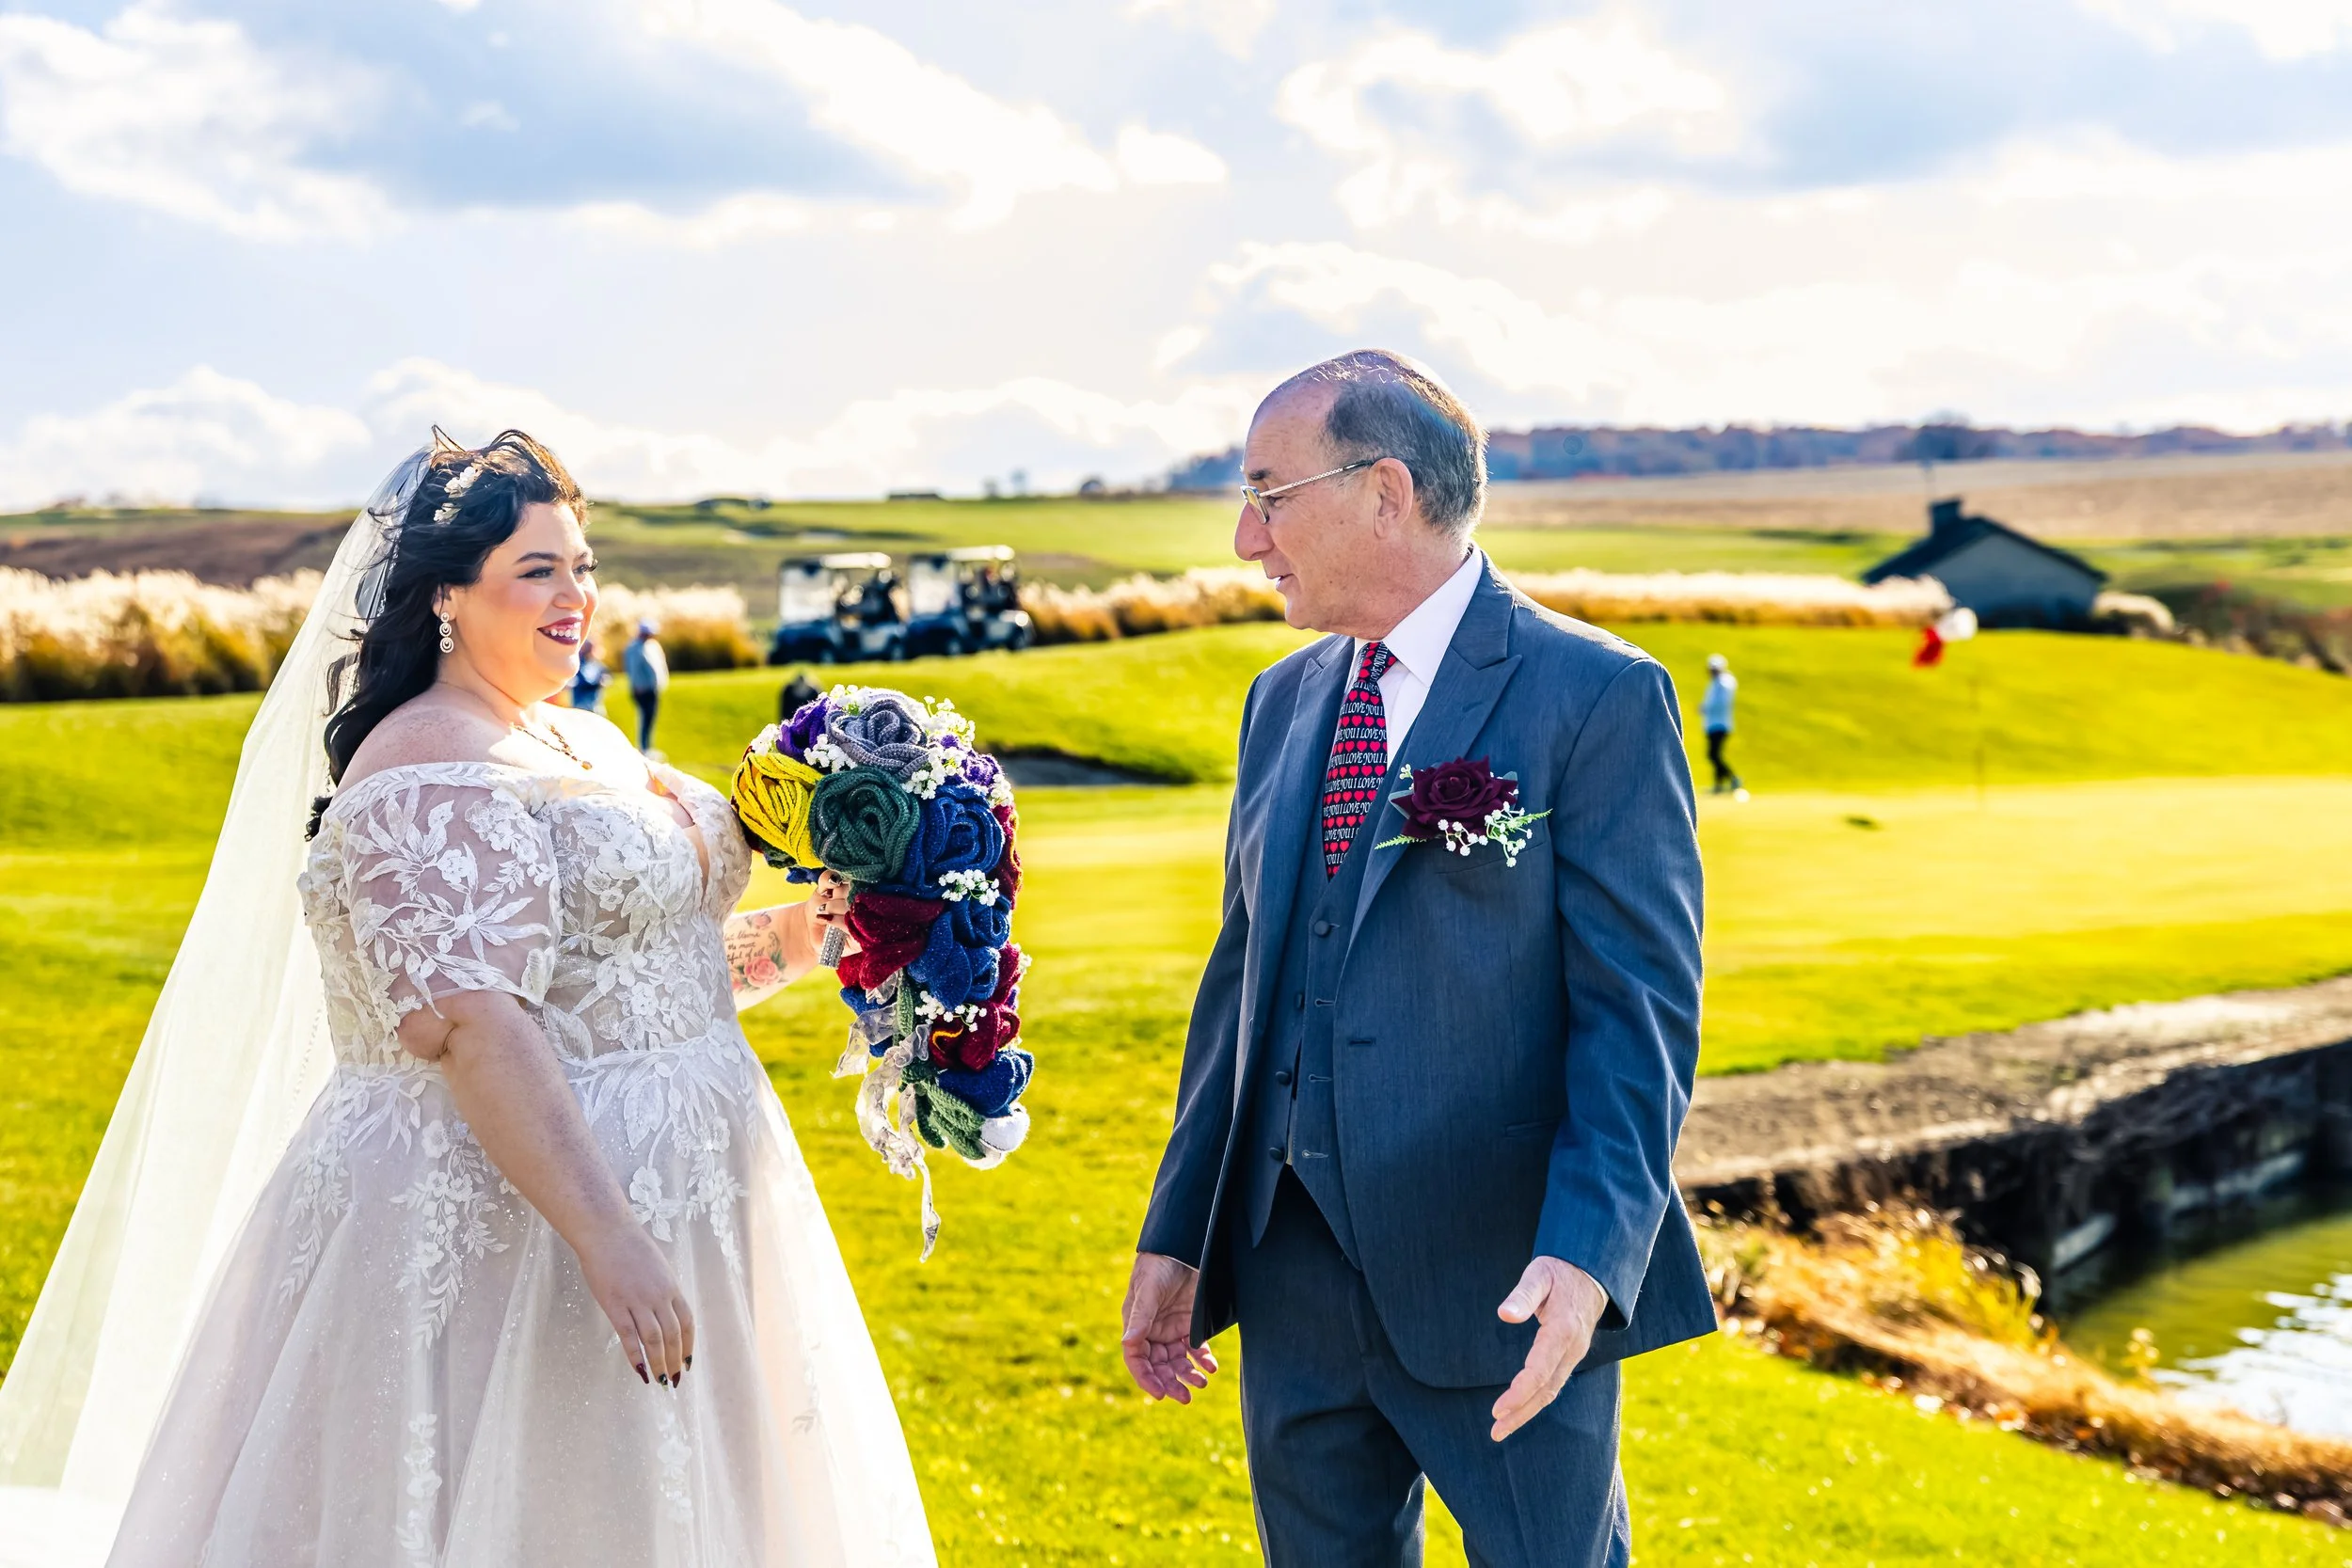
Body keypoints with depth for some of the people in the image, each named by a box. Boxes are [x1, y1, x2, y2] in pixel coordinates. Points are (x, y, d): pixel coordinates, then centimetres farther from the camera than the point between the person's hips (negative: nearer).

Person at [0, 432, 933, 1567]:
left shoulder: (588, 743, 14)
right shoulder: (429, 776, -16)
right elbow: (470, 1023, -27)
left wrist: (792, 936, 7)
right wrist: (605, 1236, -32)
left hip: (658, 1202, 10)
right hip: (508, 1214, -10)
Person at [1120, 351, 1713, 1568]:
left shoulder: (1595, 696, -8)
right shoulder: (1284, 702, 12)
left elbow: (1639, 1003, -12)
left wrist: (1586, 1252, -24)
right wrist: (1176, 1238, 12)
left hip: (1501, 1285, -6)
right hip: (1295, 1284, 6)